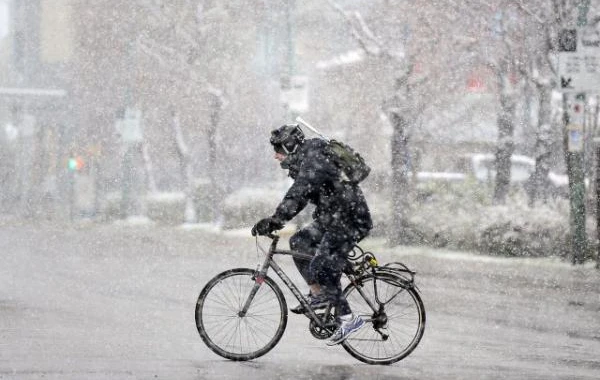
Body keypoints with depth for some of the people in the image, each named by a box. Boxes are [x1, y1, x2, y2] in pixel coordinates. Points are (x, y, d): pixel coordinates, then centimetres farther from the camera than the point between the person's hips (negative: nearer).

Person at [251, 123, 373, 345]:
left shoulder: (313, 162, -19)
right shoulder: (306, 161, 13)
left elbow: (296, 196, -29)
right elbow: (298, 196, 19)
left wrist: (273, 222, -31)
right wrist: (274, 221, 10)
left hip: (350, 221, -10)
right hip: (332, 218, 10)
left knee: (322, 270, -13)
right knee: (299, 242, 9)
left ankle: (348, 319, -9)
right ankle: (318, 295, 13)